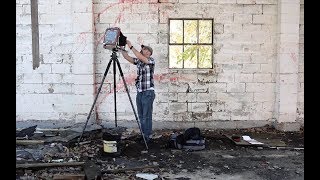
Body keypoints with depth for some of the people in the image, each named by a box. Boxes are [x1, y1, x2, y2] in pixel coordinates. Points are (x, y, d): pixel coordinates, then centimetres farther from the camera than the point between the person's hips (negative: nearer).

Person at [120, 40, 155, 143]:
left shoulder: (151, 60, -6)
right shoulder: (138, 61, 14)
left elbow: (140, 58, -22)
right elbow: (127, 57, 7)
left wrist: (131, 46, -22)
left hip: (148, 93, -7)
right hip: (139, 92, 7)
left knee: (146, 116, -4)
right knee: (141, 116, 10)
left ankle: (148, 137, 4)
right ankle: (143, 135, 19)